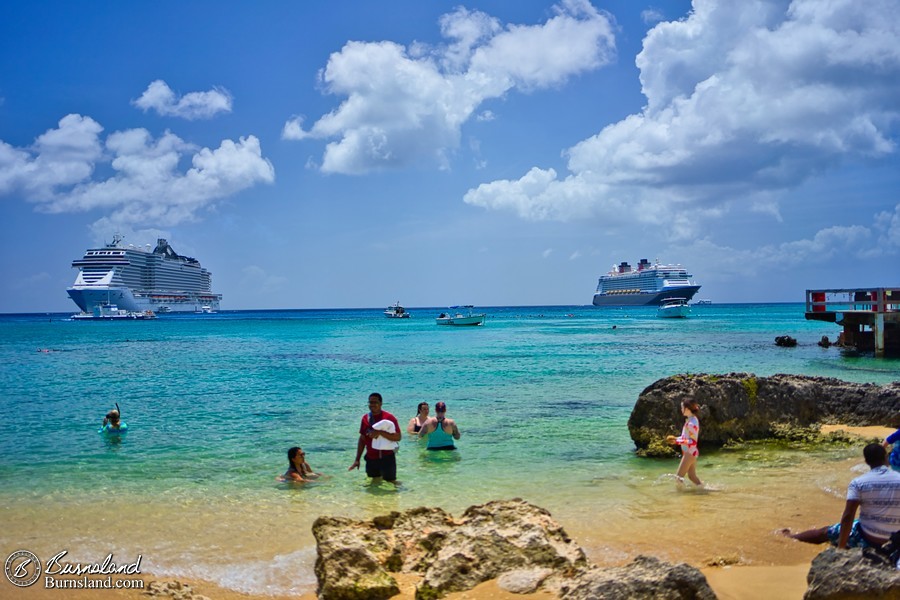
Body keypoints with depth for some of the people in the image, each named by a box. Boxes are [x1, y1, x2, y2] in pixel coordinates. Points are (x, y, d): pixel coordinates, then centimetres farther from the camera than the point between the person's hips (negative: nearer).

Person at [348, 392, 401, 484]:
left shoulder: (389, 417, -11)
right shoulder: (365, 418, 6)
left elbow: (398, 437, -16)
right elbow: (362, 439, 12)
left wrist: (380, 432, -26)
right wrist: (357, 459, 9)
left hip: (387, 458, -5)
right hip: (371, 459, 5)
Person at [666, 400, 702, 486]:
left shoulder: (691, 423, -22)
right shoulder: (690, 420, 8)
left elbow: (693, 442, -23)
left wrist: (678, 441, -23)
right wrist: (676, 439, 6)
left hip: (690, 453, -10)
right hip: (688, 452, 10)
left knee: (679, 476, -3)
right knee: (692, 476, 16)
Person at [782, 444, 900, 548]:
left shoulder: (858, 483, -10)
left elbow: (847, 517, -13)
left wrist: (840, 548, -7)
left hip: (868, 540, -2)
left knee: (825, 532, 21)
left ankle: (791, 536, 40)